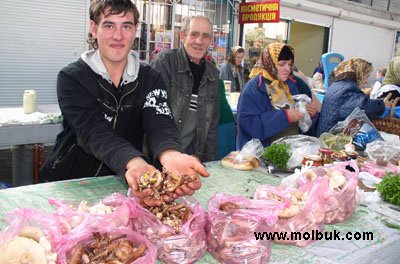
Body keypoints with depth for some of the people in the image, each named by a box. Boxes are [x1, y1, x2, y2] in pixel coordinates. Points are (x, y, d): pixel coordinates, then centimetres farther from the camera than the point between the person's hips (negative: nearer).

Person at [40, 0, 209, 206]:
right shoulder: (71, 78, -8)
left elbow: (160, 124, -16)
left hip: (125, 183, 1)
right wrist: (134, 164, -42)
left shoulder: (151, 79, 0)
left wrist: (171, 157, -39)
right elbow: (93, 132, -22)